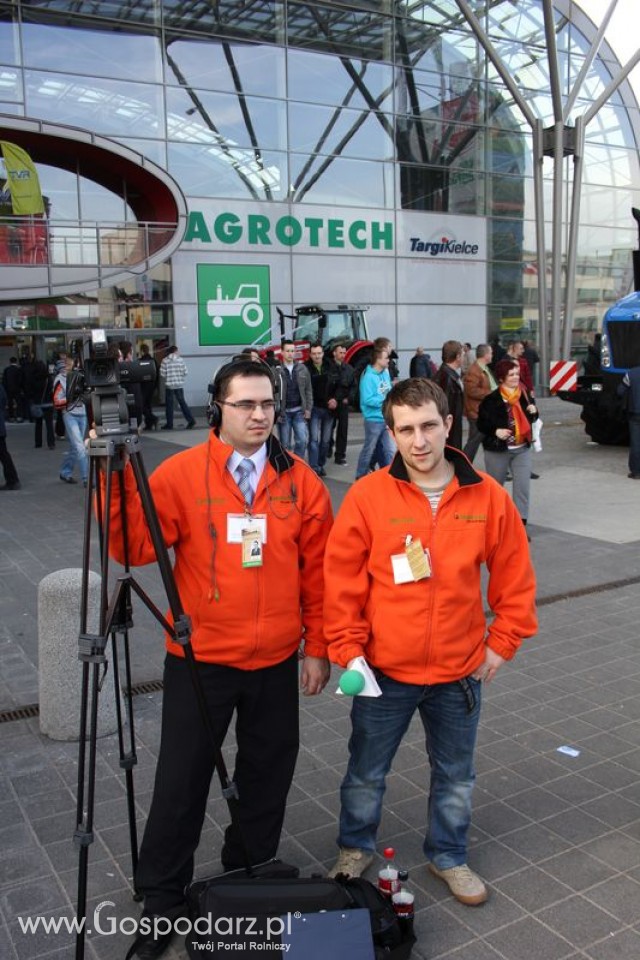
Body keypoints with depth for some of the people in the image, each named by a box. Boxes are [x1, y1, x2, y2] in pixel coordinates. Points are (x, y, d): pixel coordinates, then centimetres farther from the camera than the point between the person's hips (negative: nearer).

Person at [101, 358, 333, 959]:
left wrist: (317, 648, 3)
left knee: (266, 780, 17)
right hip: (199, 661, -2)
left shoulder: (300, 481, -2)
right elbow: (134, 548, -13)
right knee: (182, 782, 9)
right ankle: (161, 898, 31)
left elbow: (317, 573, 2)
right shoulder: (180, 474, -8)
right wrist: (119, 480, -26)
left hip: (275, 663, 2)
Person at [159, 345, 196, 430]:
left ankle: (169, 424, 8)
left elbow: (162, 374, -7)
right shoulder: (180, 360, -1)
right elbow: (185, 372, -2)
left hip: (169, 385, -2)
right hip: (179, 385, 2)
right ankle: (191, 420, 2)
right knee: (182, 402, 10)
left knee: (169, 405, 6)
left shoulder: (165, 361, -5)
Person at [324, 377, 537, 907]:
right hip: (383, 671, -1)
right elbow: (341, 581, -9)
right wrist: (347, 649, -9)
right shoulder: (367, 496, -14)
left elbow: (516, 579, 2)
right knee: (367, 773, 18)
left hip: (460, 673, 2)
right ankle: (355, 848, 45)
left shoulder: (488, 497, -8)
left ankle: (449, 855, 46)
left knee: (456, 774, 21)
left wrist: (502, 643, 2)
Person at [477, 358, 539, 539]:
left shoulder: (524, 394, 1)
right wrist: (495, 431, -24)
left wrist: (533, 412, -7)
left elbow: (530, 419, 14)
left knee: (523, 487, -5)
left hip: (522, 449, 3)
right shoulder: (491, 399, -13)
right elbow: (481, 424, -8)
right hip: (497, 450, -3)